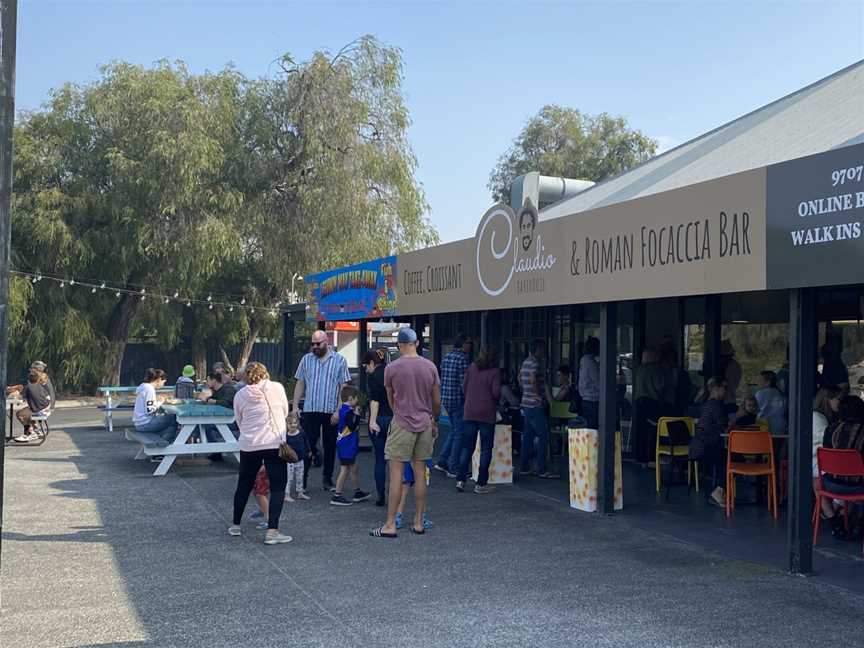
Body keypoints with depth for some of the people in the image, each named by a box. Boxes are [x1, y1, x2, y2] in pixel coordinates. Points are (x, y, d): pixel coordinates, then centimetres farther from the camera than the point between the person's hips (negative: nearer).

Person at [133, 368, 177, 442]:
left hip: (139, 423, 10)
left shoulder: (143, 386, 13)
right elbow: (150, 411, -22)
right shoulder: (149, 389, -17)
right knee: (174, 419, -7)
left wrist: (157, 402, 9)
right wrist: (159, 403, -8)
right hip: (145, 424, -10)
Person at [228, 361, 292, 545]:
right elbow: (285, 412, 11)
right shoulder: (277, 388, 0)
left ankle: (236, 525, 33)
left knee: (244, 485, 18)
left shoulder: (240, 395, 3)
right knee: (277, 488, 2)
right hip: (274, 443, -3)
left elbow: (239, 421, 10)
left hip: (249, 445, 3)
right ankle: (272, 531, -6)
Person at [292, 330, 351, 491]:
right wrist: (295, 406, 3)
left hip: (331, 411, -1)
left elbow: (343, 388, -2)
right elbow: (300, 384, 11)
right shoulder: (306, 359, 7)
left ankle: (327, 478, 19)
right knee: (307, 444, 0)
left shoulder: (339, 361, 1)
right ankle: (303, 477, 7)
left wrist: (338, 411, -8)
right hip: (310, 410, 1)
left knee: (330, 446, 8)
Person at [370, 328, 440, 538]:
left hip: (402, 424, -4)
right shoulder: (430, 366, 1)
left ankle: (390, 525, -3)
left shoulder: (392, 368, -6)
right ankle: (418, 523, 14)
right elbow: (437, 401, 8)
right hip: (425, 423, 4)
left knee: (396, 473, -2)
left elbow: (391, 399, 9)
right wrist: (434, 421, 23)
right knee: (420, 472, 9)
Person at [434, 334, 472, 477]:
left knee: (454, 430, 21)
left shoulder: (446, 358, 11)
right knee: (459, 434, 0)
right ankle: (453, 469, 4)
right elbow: (464, 382, -19)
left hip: (445, 399, 8)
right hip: (458, 400, -8)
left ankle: (442, 461, 20)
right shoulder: (463, 359, -15)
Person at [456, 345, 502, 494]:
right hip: (487, 414, -4)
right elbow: (496, 392, -13)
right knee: (486, 449, 4)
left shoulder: (472, 367, 4)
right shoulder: (494, 371, -7)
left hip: (469, 412, 4)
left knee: (467, 447, 11)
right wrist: (496, 402, 8)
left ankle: (460, 480, 8)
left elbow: (464, 387, 7)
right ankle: (481, 484, 5)